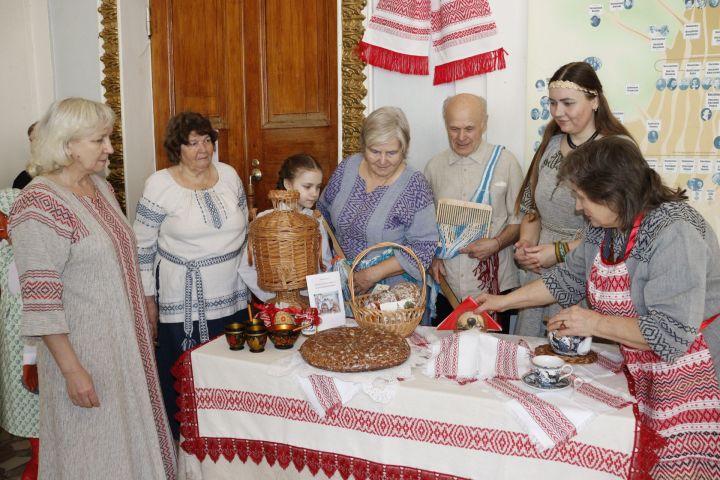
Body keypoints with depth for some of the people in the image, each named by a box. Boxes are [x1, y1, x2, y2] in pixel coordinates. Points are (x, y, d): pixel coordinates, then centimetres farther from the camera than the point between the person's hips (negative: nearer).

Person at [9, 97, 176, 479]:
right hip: (83, 349, -8)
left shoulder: (101, 186, 6)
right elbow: (40, 301, -21)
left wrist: (144, 316, 17)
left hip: (126, 339, 8)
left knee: (132, 434, 21)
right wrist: (71, 369, -21)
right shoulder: (39, 205, -20)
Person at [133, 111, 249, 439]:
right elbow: (142, 246, -4)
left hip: (233, 296, 4)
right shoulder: (160, 185, -9)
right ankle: (181, 437, 26)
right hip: (183, 301, -4)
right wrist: (148, 298, -3)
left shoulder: (229, 175, 4)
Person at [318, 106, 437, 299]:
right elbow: (323, 211, 16)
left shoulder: (414, 186, -10)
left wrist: (374, 274, -17)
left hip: (391, 288, -3)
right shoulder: (347, 167, 2)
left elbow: (423, 246, -12)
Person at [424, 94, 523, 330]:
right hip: (446, 284, 2)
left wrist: (497, 244, -14)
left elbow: (520, 219, 2)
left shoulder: (505, 162, -1)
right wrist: (432, 257, 0)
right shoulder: (434, 167, 7)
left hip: (494, 285, -2)